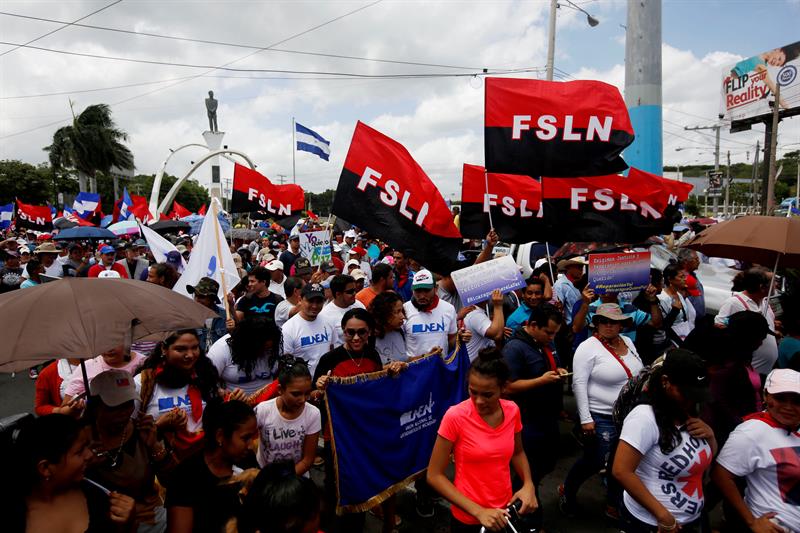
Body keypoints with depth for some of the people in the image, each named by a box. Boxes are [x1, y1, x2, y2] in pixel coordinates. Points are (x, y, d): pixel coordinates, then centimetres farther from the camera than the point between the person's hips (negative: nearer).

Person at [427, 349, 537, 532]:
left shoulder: (512, 410, -9)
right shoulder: (455, 417, -22)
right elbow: (434, 475, -16)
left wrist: (528, 485, -8)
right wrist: (479, 511, -21)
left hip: (504, 513, 4)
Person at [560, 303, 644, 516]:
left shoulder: (628, 342, 5)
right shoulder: (589, 347, -16)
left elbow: (638, 374, 15)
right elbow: (578, 384, -17)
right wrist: (585, 418, -19)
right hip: (601, 418, -6)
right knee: (594, 462, 4)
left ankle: (615, 504, 35)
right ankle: (567, 491, 30)